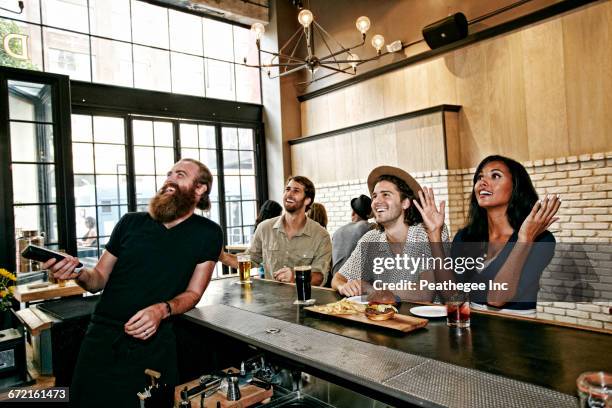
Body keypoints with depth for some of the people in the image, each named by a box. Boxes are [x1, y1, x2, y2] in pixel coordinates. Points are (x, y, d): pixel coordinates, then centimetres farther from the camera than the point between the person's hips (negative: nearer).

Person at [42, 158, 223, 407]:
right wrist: (79, 274, -12)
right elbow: (100, 278, 11)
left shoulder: (207, 234, -4)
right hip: (102, 338, 2)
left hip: (153, 342, -2)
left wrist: (163, 310, -20)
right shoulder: (130, 223, 3)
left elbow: (193, 292, -1)